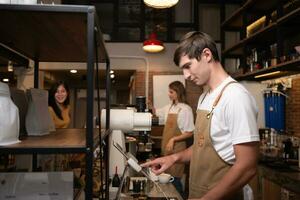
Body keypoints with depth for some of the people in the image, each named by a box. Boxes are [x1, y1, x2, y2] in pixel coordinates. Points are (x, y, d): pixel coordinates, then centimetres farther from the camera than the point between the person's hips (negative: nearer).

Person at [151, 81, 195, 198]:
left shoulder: (185, 109, -13)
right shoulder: (169, 107, 8)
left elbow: (190, 133, -13)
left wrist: (173, 139, -21)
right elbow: (156, 113, 25)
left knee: (174, 179, -1)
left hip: (177, 148, -7)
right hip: (167, 146, 7)